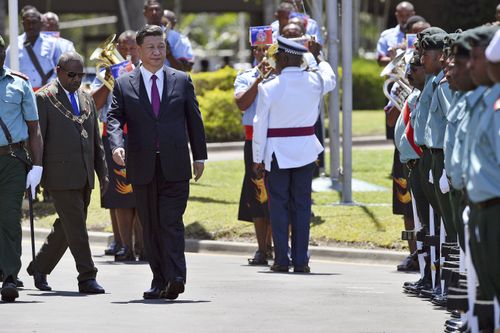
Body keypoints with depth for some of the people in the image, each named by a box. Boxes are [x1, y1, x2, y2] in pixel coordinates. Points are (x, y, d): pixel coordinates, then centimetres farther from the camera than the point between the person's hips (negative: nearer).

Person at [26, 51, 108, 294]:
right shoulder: (44, 98, -3)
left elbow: (96, 140, 21)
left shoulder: (86, 99, 17)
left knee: (67, 228, 11)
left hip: (84, 177, 7)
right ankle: (87, 278, -9)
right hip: (60, 175, -7)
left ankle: (39, 267, 26)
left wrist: (102, 172, 16)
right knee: (76, 228, -10)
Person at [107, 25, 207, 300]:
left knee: (171, 223, -12)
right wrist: (116, 145, -20)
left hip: (174, 166, -1)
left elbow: (194, 120, 13)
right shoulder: (124, 84, 7)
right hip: (142, 168, 1)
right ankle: (160, 281, 11)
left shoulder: (182, 81, 9)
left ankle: (175, 278, -19)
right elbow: (114, 118, -1)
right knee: (151, 227, 6)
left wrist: (199, 156, 13)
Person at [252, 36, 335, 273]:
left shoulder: (269, 87, -11)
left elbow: (260, 125, -7)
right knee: (302, 204, 7)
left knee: (279, 205, 4)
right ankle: (301, 260, 5)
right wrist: (317, 57, 38)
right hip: (306, 151, 3)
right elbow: (331, 79, 23)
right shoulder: (314, 82, -2)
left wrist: (258, 159, 0)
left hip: (277, 151, -3)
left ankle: (281, 260, 1)